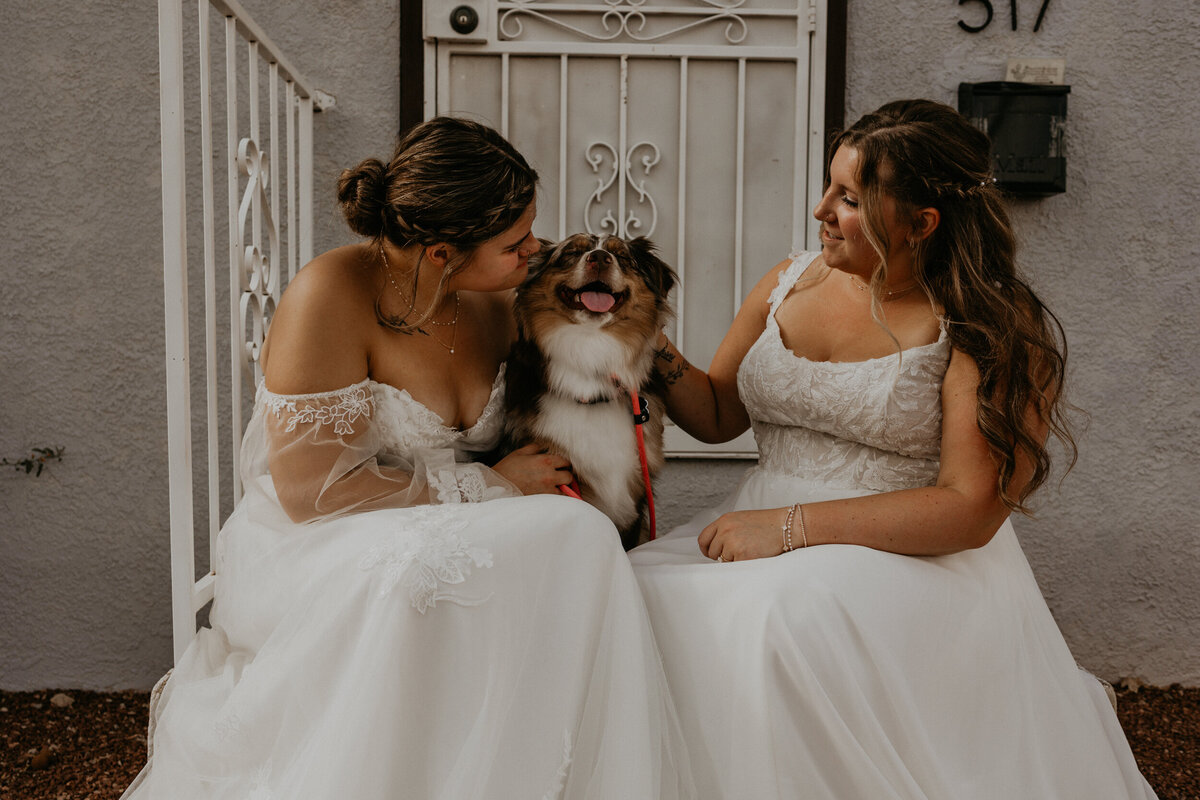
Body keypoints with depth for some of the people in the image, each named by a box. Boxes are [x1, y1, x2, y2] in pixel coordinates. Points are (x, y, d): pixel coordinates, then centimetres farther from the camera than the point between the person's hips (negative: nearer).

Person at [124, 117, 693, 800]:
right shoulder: (332, 296, -17)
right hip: (314, 555, -6)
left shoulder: (495, 304, 3)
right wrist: (486, 487, -15)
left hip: (448, 537, 6)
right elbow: (310, 490, -19)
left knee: (580, 533, -26)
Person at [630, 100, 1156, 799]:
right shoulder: (792, 282, 10)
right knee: (638, 591, -24)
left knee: (782, 616, -36)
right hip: (765, 536, 5)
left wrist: (793, 525, -22)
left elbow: (971, 511, -16)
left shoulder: (991, 331, -8)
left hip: (914, 559, -5)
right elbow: (717, 414, 18)